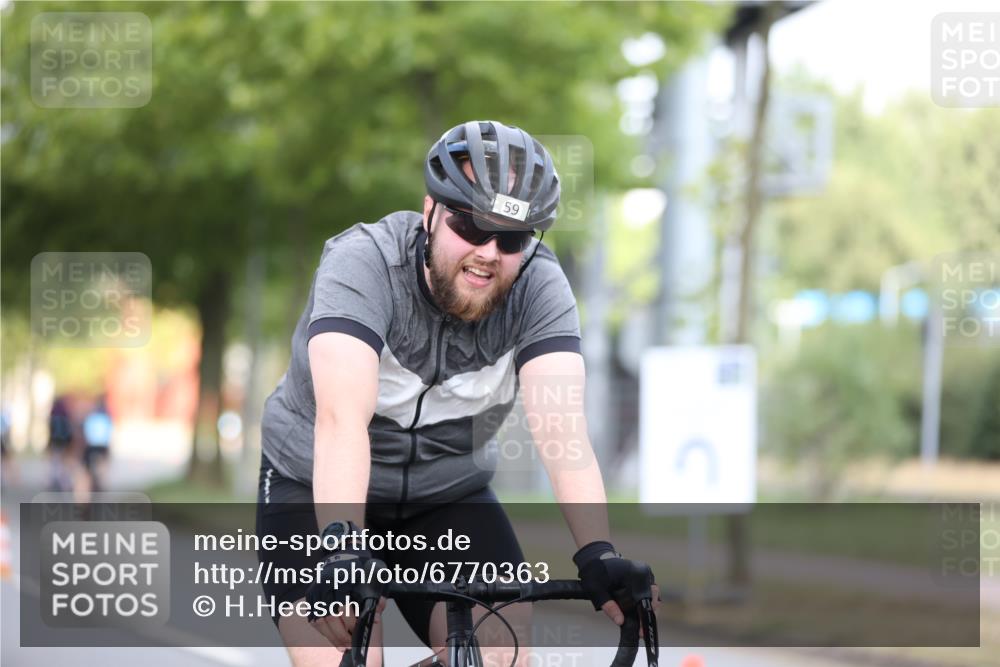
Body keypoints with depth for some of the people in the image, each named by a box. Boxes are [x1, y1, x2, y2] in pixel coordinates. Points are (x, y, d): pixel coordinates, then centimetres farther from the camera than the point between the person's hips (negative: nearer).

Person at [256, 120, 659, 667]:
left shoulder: (539, 288, -16)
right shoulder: (363, 263, -25)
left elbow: (561, 425, -29)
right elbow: (342, 416, -40)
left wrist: (598, 555, -44)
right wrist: (340, 546, -54)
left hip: (448, 498, 3)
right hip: (316, 489, -3)